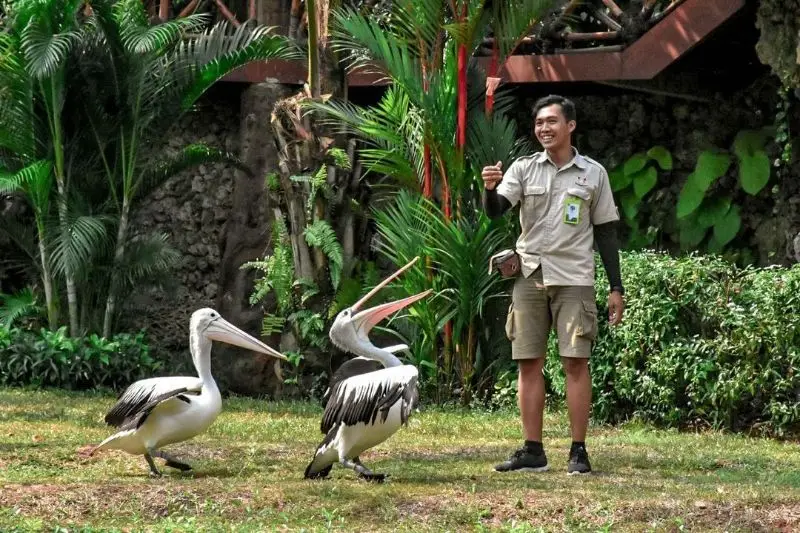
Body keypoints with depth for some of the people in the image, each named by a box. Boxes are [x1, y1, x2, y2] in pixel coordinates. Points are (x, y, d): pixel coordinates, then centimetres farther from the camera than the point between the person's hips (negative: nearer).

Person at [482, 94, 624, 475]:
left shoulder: (593, 173, 5)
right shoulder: (524, 169, 7)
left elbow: (606, 231, 8)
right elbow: (495, 211, -6)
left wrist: (616, 288, 5)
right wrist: (490, 188, -29)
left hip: (573, 277, -2)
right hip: (530, 275, 2)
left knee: (576, 361, -6)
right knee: (529, 362, 1)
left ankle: (579, 451, -3)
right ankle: (532, 451, 5)